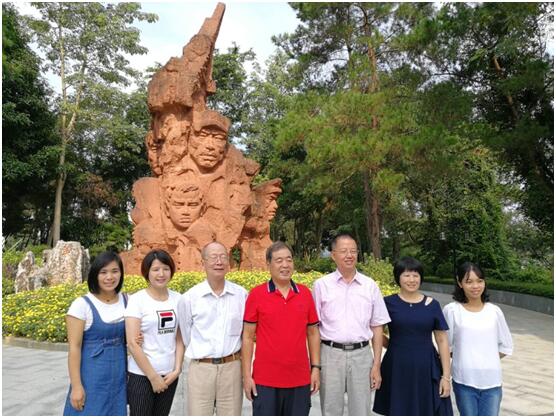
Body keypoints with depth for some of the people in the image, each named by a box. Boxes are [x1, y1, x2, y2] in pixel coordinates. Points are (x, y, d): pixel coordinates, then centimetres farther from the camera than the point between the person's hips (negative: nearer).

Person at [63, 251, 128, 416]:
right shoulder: (82, 305, -12)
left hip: (119, 375, 4)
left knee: (116, 413, 12)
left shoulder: (126, 301, 2)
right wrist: (76, 386, -14)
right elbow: (74, 347, -12)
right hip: (92, 376, -4)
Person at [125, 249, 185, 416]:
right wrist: (153, 376, -12)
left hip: (169, 374, 4)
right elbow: (133, 344, -13)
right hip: (141, 374, -4)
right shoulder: (137, 300, -10)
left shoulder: (178, 299, 2)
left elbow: (180, 339, 6)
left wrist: (177, 370, -3)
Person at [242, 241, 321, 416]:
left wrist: (316, 368, 4)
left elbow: (313, 333, 9)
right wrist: (246, 375, -4)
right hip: (265, 380, -2)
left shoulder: (305, 293, 3)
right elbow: (248, 337, -2)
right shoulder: (256, 294, -5)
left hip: (300, 379, 3)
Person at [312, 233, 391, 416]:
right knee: (331, 411, 9)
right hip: (331, 354, -1)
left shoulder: (370, 285, 3)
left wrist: (376, 365, 3)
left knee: (361, 412, 11)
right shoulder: (321, 285, -1)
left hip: (361, 354, 1)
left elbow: (377, 327, 6)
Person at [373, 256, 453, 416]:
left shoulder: (432, 304, 1)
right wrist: (394, 345, -2)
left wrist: (446, 376, -1)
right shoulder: (388, 303, -3)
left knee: (426, 410, 5)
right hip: (397, 369, -1)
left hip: (426, 369, 1)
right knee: (399, 411, 8)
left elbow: (442, 341, 3)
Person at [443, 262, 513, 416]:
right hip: (464, 381, -2)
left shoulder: (494, 311, 2)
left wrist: (487, 359, 3)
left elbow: (506, 346, 11)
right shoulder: (452, 310, -8)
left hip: (492, 381, 2)